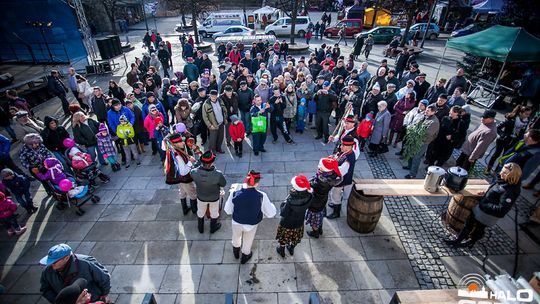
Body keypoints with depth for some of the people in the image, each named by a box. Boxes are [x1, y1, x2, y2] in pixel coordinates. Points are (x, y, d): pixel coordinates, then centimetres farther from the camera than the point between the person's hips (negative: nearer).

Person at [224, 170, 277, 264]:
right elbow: (271, 213, -21)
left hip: (237, 222, 1)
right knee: (247, 242, 31)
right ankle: (245, 257, 59)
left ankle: (236, 252, 64)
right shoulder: (261, 196, -31)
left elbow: (228, 210, -14)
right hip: (252, 224, -1)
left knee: (236, 238, 35)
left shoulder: (235, 193, -28)